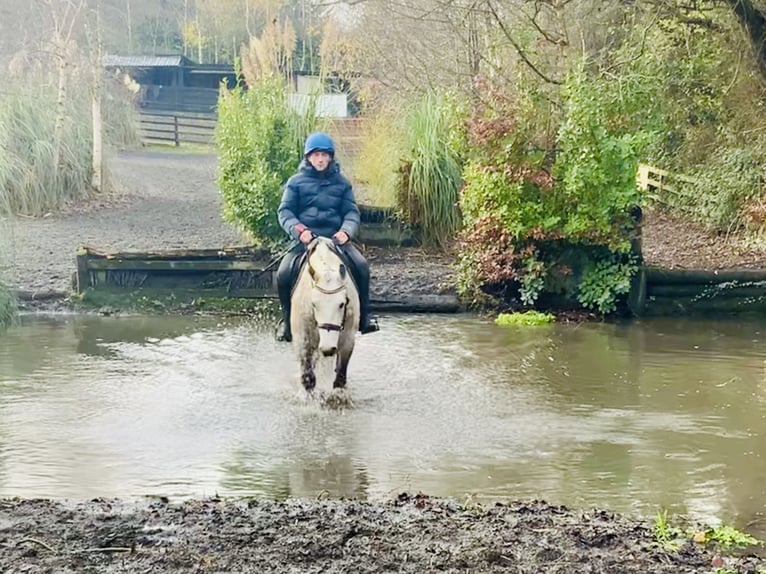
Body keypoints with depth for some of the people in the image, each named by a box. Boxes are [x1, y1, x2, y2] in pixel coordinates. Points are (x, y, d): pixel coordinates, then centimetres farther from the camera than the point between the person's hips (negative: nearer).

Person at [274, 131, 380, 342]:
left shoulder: (341, 183, 15)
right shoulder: (296, 182, 10)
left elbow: (352, 212, 8)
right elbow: (285, 211, 2)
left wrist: (346, 231, -14)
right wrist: (299, 230, -17)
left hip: (336, 238, 1)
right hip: (304, 239, -1)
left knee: (361, 267, -23)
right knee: (284, 273, -24)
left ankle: (364, 317, -8)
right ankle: (287, 319, 0)